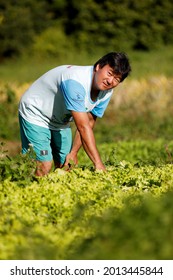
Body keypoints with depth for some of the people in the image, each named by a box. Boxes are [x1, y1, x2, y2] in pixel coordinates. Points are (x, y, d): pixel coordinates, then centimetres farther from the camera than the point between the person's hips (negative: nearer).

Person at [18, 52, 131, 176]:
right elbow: (83, 127, -39)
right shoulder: (75, 82, -37)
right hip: (35, 114, -8)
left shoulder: (107, 91, -11)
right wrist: (98, 164, -40)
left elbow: (89, 123, -2)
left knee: (68, 166, 2)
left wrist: (73, 153, -10)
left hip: (61, 122, 8)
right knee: (44, 167, -18)